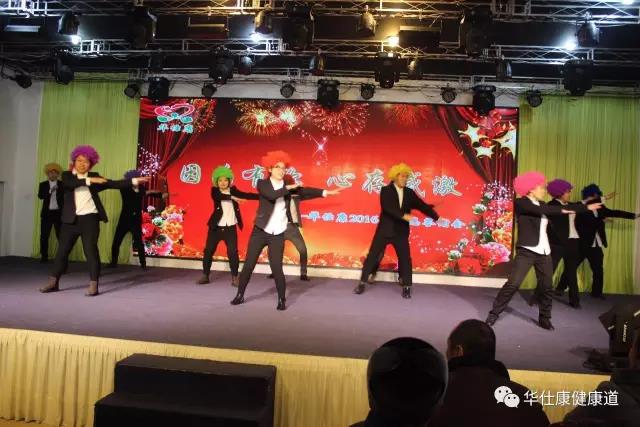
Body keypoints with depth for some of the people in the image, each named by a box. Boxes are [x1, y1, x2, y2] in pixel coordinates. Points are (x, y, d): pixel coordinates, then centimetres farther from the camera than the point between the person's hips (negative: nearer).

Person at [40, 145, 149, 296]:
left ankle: (93, 285, -3)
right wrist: (89, 180, -25)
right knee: (63, 250, 8)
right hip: (71, 219, 1)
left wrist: (134, 181, -8)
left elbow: (114, 184, 2)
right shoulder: (67, 175, 8)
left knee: (91, 250, -5)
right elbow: (69, 184, -15)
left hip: (90, 218, -1)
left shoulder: (94, 176, 10)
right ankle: (53, 282, 21)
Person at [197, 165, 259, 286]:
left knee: (233, 252, -6)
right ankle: (205, 276, 20)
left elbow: (246, 195, -7)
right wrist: (232, 197, -37)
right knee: (208, 251, 5)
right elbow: (218, 197, -24)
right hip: (216, 227, 0)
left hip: (230, 228, 0)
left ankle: (235, 277, 6)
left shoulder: (233, 190, 4)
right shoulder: (214, 190, -1)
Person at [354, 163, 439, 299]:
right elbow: (387, 207, -20)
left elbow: (422, 205, 4)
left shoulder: (410, 193, 6)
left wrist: (436, 217, -5)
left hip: (401, 232, 3)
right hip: (385, 230, -3)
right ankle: (362, 283, 11)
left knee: (405, 258, 2)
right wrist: (403, 215, -30)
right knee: (372, 256, 1)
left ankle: (406, 287, 14)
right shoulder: (386, 190, -5)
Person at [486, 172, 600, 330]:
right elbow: (539, 210, -22)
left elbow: (567, 208, 20)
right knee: (513, 283, -11)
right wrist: (561, 210, -14)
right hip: (526, 251, -7)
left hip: (544, 252, 7)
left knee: (546, 286, 9)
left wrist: (587, 207, 20)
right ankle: (494, 314, -1)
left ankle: (544, 318, 23)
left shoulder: (542, 204, 15)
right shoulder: (520, 203, -7)